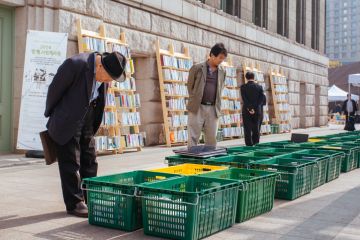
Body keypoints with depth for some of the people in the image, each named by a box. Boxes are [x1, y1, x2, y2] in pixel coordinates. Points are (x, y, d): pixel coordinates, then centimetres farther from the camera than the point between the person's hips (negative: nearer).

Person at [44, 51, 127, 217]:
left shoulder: (103, 72, -4)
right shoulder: (75, 64, -26)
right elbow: (55, 89, -15)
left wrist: (93, 126, 12)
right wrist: (50, 115, -3)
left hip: (86, 123, 7)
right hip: (67, 123, -7)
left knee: (90, 162, 10)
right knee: (70, 164, -2)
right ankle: (74, 204, 7)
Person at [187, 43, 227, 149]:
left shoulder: (222, 71, 9)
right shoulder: (197, 68, -1)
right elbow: (190, 86, 7)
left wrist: (217, 105, 12)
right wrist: (194, 101, 7)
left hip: (213, 109, 4)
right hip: (197, 107, -3)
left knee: (211, 139, 4)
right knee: (193, 138, -3)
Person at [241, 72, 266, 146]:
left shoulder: (243, 87, -3)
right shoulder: (259, 87, 2)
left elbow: (244, 99, -12)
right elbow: (263, 99, -7)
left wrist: (249, 109, -14)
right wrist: (256, 108, -6)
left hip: (247, 111, -1)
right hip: (258, 111, 2)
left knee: (247, 130, 1)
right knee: (256, 130, 9)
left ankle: (249, 146, -3)